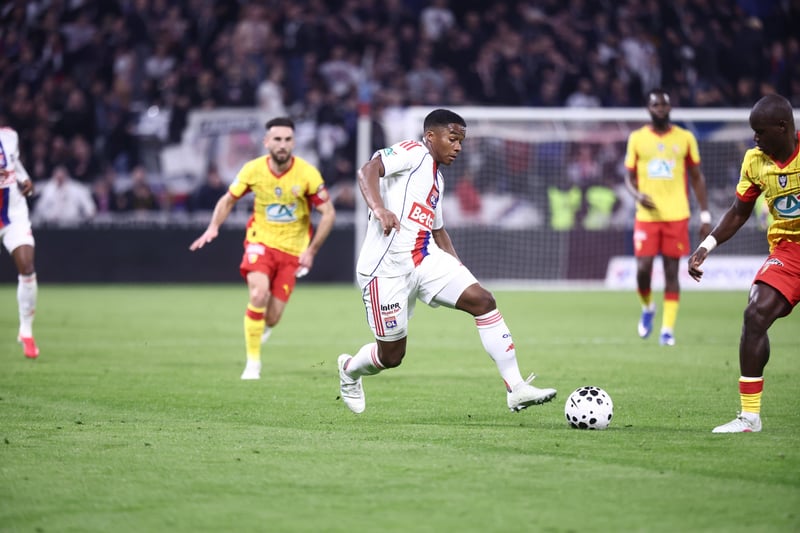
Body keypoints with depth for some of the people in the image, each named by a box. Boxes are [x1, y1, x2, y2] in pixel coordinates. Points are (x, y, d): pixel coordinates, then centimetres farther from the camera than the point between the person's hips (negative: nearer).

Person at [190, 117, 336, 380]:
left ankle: (263, 326, 38)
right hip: (261, 241, 0)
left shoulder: (307, 174, -14)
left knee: (271, 318, -4)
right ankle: (253, 362, -12)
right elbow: (228, 200, 6)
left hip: (292, 250, 0)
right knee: (258, 294, -28)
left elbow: (328, 213, -6)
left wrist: (311, 250, -11)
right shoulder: (253, 170, -10)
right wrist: (213, 227, -11)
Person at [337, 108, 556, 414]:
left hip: (426, 260, 8)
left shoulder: (436, 178, 22)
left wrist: (458, 271, 20)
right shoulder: (413, 153, -4)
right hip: (387, 266, -8)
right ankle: (349, 370, 36)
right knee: (391, 356, 0)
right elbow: (368, 171, -19)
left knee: (483, 301, -11)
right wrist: (379, 209, -36)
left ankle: (515, 389, -12)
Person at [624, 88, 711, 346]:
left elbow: (697, 177, 10)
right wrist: (638, 194, -12)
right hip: (646, 216, 0)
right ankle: (647, 307, 24)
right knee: (643, 269, -7)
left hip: (676, 216, 0)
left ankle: (668, 329, 3)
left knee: (671, 272, -1)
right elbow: (629, 176, 11)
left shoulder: (685, 138, 5)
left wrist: (705, 214, 4)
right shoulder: (637, 138, 5)